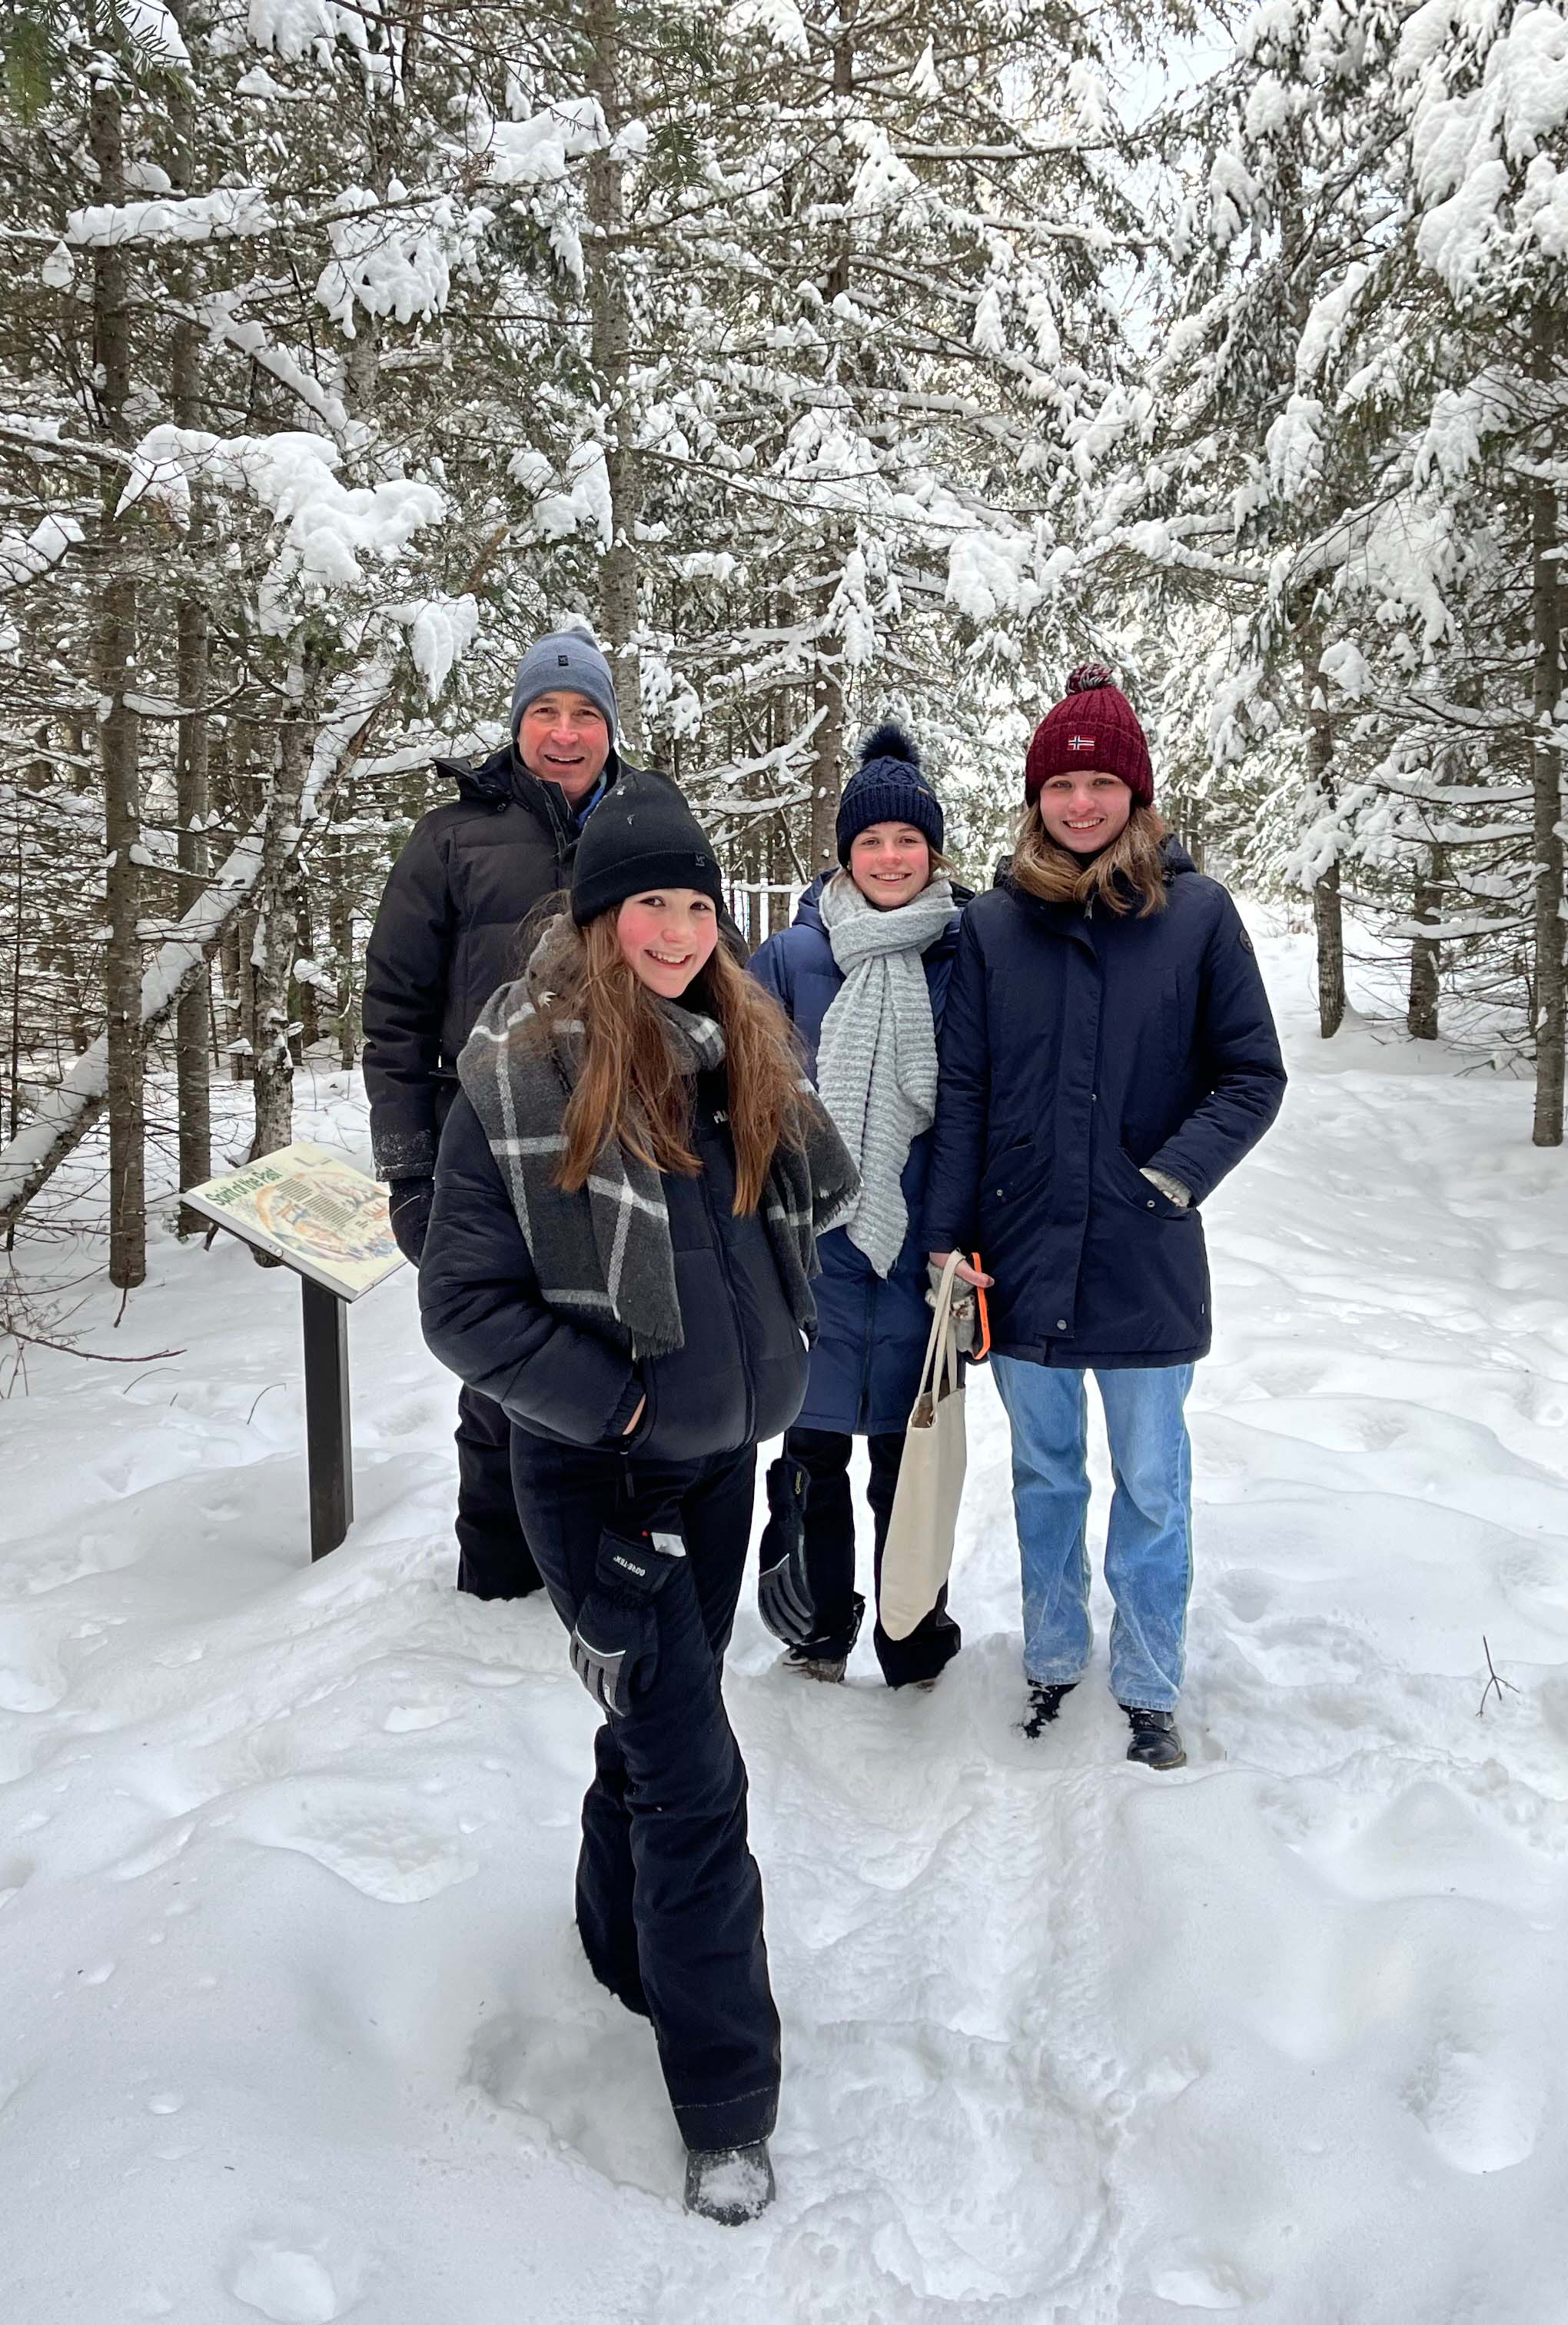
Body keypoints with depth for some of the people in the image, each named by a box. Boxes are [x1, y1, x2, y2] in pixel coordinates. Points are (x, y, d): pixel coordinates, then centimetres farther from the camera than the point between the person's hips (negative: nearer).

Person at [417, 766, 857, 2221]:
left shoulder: (742, 1049, 2)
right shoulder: (520, 1074, -15)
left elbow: (821, 1192, 15)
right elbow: (463, 1302, -14)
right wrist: (613, 1395, -16)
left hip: (723, 1451, 6)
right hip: (598, 1473, -6)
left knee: (658, 1720, 22)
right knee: (694, 1776, -4)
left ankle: (629, 1946, 46)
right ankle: (726, 2111, 12)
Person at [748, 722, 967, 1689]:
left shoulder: (969, 956, 1)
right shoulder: (791, 957, 1)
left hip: (923, 1238, 0)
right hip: (816, 1238, 0)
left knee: (905, 1448, 9)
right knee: (817, 1445, 7)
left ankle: (916, 1637, 26)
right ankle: (821, 1625, 27)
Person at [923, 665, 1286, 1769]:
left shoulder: (1197, 911, -3)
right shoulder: (995, 922, 2)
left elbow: (1253, 1075, 0)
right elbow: (961, 1091, 3)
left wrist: (1174, 1176, -14)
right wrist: (948, 1238, -1)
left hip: (1147, 1262, -1)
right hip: (1021, 1257, 2)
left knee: (1151, 1490, 9)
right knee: (1046, 1478, 16)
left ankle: (1150, 1690, 27)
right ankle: (1053, 1661, 35)